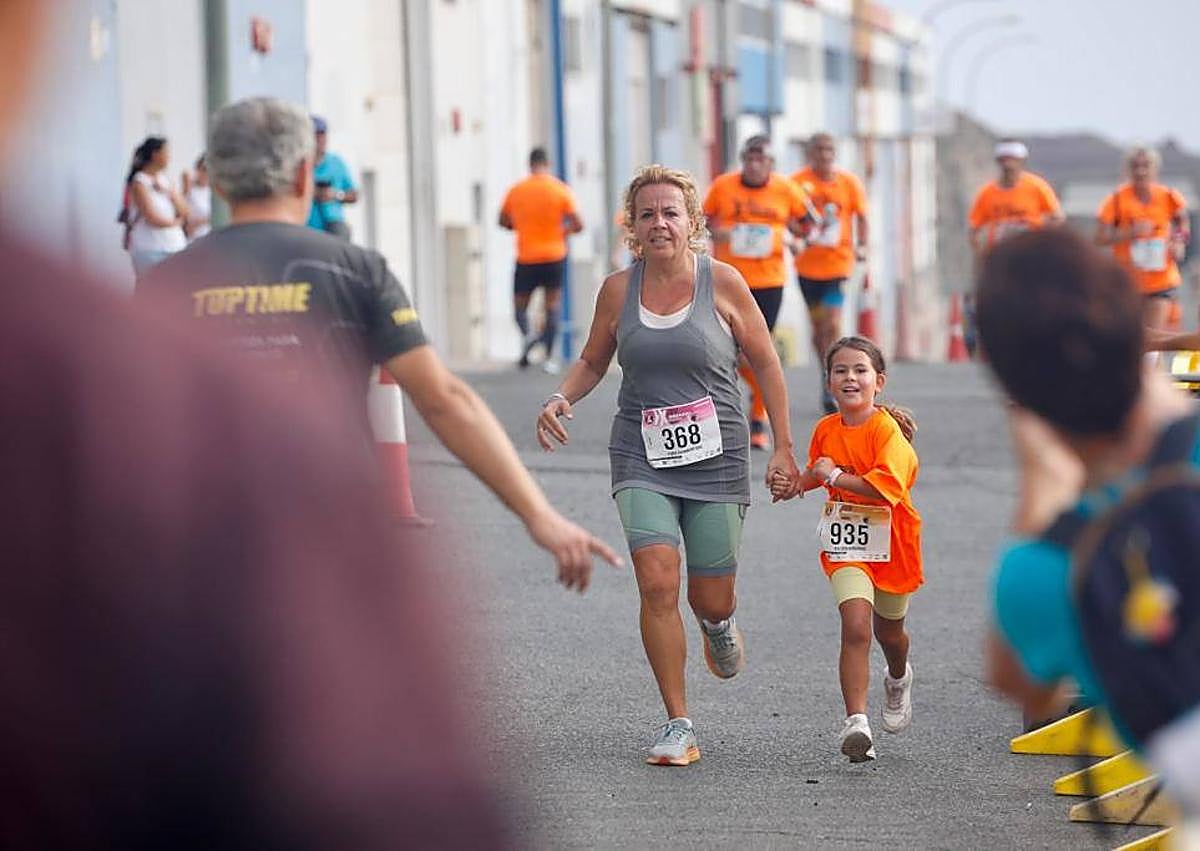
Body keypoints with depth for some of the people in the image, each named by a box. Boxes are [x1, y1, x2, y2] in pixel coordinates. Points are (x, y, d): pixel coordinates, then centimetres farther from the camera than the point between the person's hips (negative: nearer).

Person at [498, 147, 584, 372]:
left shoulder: (516, 191, 0)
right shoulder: (561, 190, -5)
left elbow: (503, 222, 11)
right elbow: (578, 225, -9)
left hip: (526, 259, 0)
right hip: (554, 257, 0)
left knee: (520, 305, 11)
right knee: (552, 306, 7)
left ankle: (526, 335, -20)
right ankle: (549, 358, 1)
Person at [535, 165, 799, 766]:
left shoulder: (722, 283, -4)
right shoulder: (618, 290, 2)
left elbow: (765, 363, 4)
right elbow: (592, 361, 17)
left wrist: (783, 448, 2)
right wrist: (561, 399, -4)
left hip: (715, 460, -1)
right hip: (642, 460, 1)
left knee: (712, 601, 4)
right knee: (657, 584, -16)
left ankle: (719, 627, 45)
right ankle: (679, 728, -7)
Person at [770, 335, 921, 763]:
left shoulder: (888, 430, -17)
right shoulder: (826, 430, 1)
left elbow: (887, 485, -30)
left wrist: (835, 476, -23)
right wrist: (795, 485, 3)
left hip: (891, 545, -2)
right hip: (846, 544, 2)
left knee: (889, 631, 19)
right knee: (856, 626, -19)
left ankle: (899, 679, 54)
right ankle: (856, 721, -23)